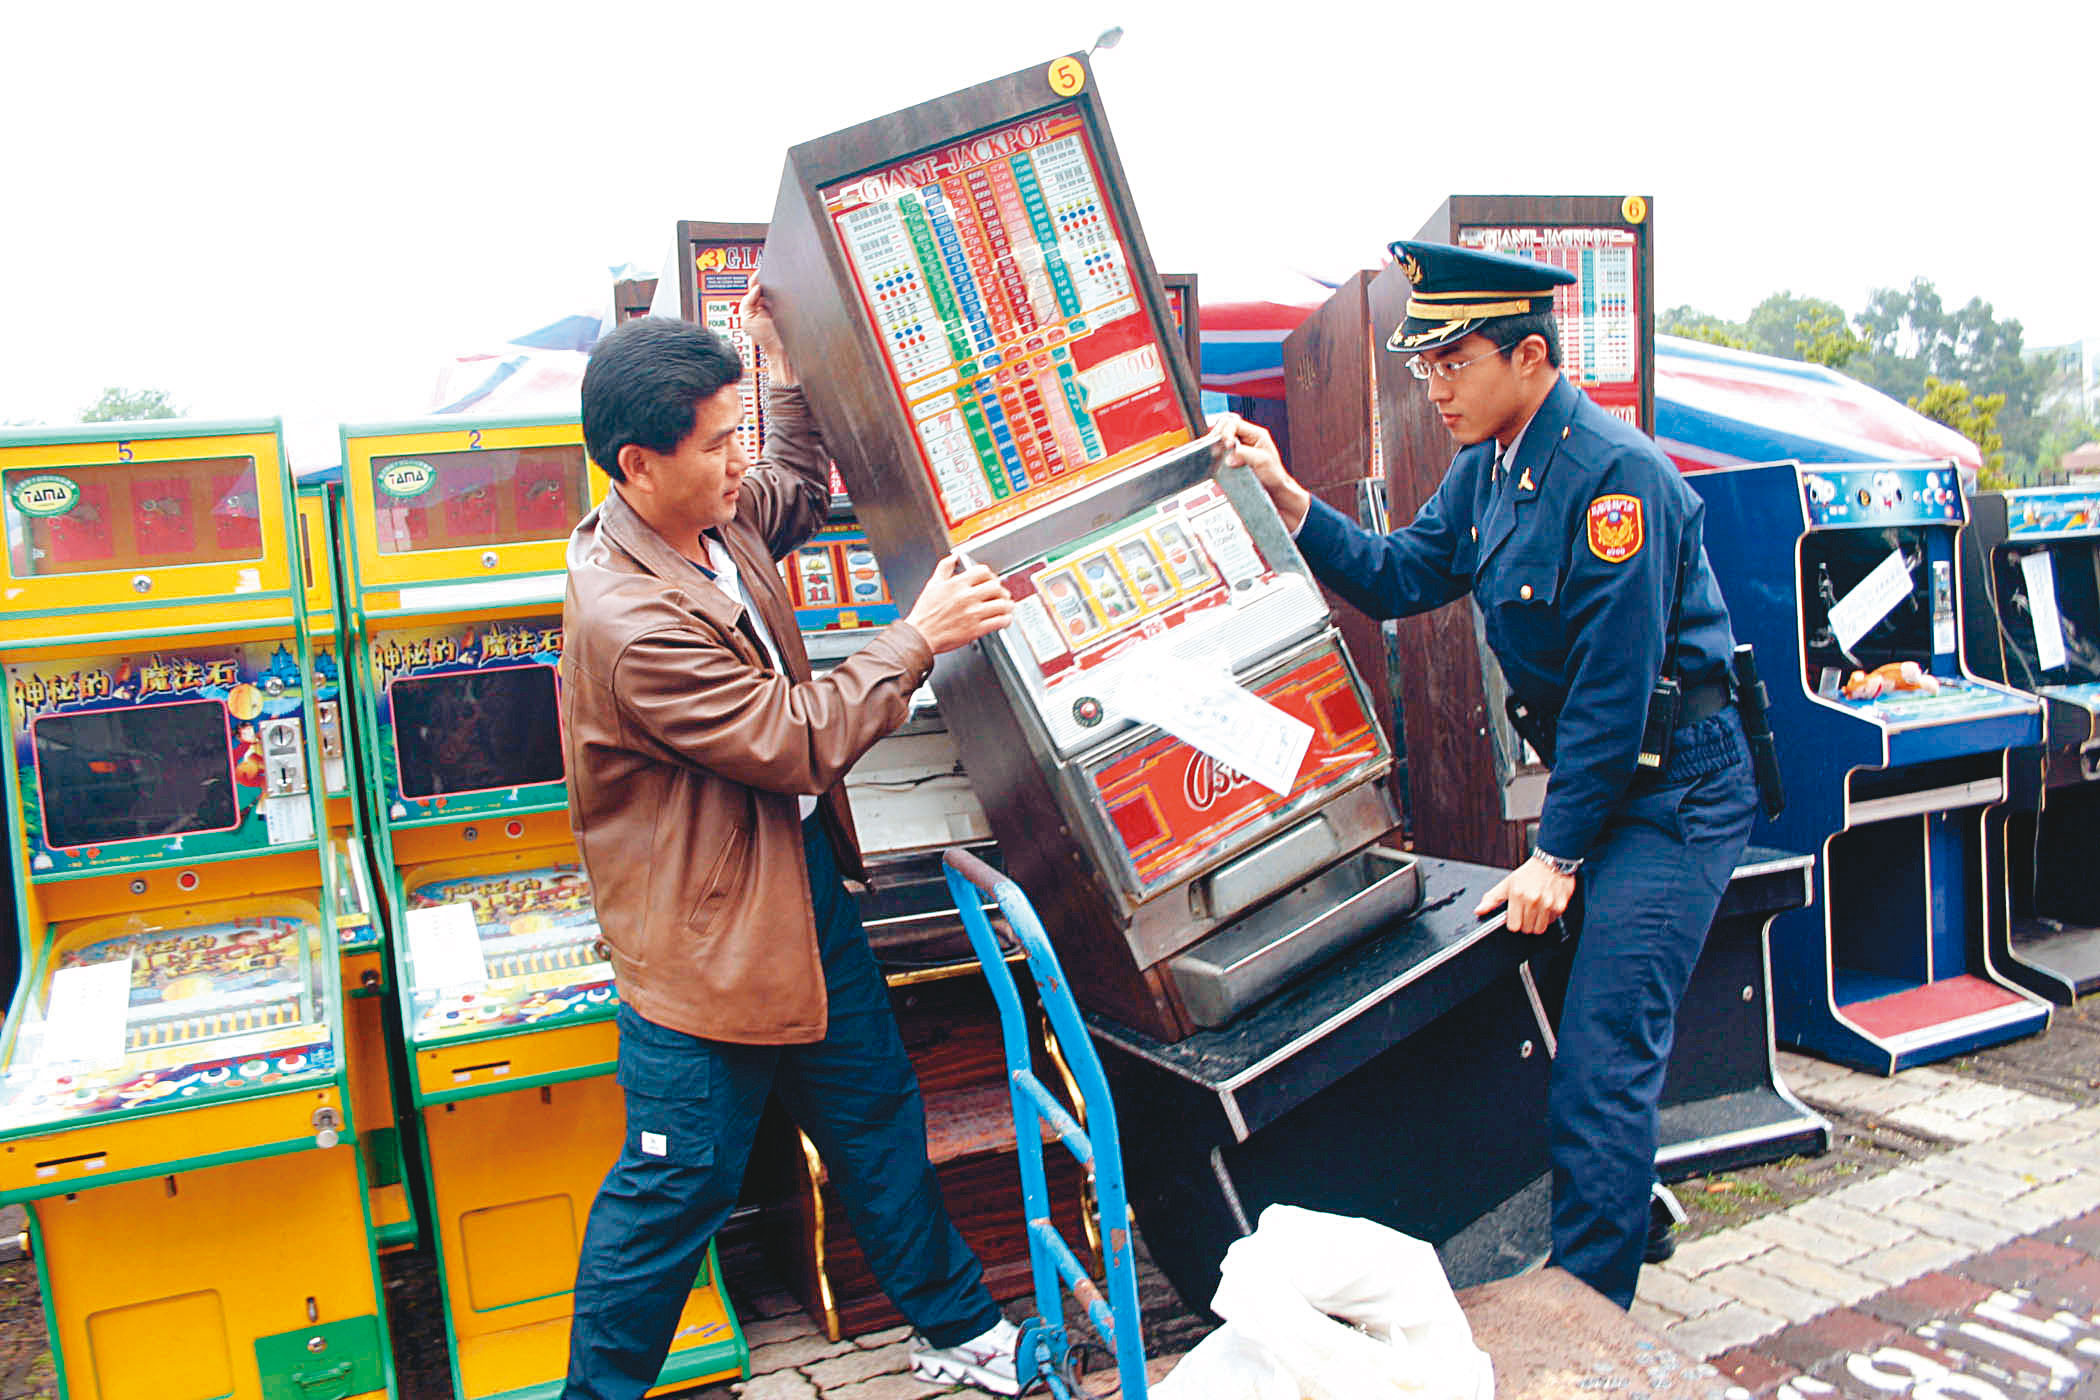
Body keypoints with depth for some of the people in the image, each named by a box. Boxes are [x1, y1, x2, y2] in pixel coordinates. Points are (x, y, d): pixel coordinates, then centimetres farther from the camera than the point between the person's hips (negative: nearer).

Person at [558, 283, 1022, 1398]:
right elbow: (798, 742, -25)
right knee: (678, 1186, 7)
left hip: (801, 881, 9)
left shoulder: (719, 516, 0)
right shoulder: (627, 620, -28)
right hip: (704, 936, -9)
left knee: (877, 1111, 20)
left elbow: (802, 492, 23)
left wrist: (785, 364, 10)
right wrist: (920, 637, -19)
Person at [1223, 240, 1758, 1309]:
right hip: (1591, 772, 9)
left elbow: (1615, 686, -22)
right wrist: (1286, 496, -3)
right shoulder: (1487, 466, 6)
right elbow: (1399, 579, 8)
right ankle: (1626, 1217, 39)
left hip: (1673, 788, -9)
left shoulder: (1614, 475, -22)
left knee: (1600, 1067, -7)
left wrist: (1555, 856, -19)